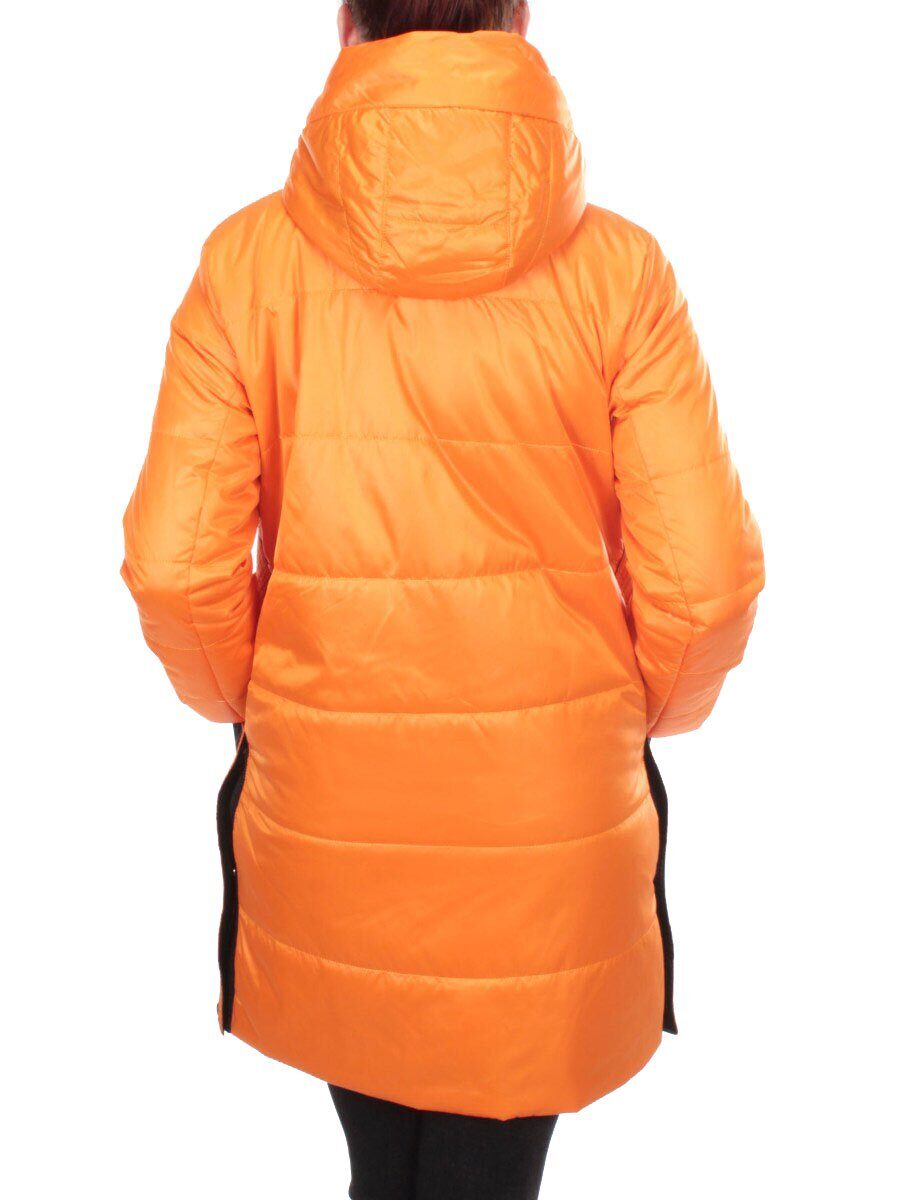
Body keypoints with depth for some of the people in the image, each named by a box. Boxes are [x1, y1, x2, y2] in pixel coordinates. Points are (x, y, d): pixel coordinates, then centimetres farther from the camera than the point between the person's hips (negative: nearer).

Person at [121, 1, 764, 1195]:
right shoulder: (616, 267, -10)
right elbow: (706, 574, -11)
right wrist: (641, 711, 9)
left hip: (326, 809, 1)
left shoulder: (250, 259, -9)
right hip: (549, 818, -1)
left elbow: (174, 564, -11)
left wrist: (248, 696, 9)